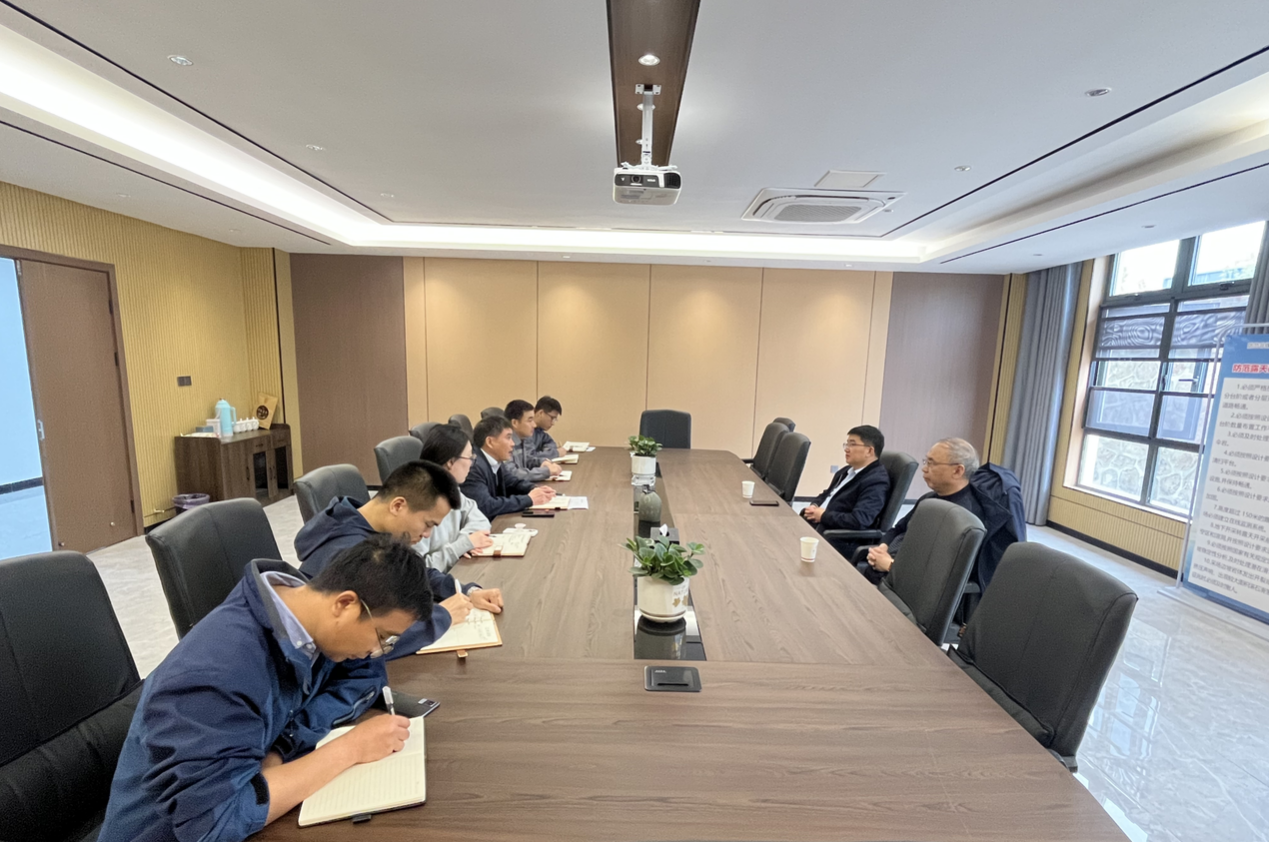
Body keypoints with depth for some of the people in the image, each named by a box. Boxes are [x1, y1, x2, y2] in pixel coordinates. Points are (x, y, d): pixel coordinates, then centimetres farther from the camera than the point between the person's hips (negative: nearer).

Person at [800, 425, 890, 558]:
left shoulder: (876, 481, -15)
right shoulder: (848, 471, 15)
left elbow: (858, 521, -26)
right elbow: (826, 495, 24)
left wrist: (823, 515, -14)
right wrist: (814, 506, 1)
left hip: (840, 542, -9)